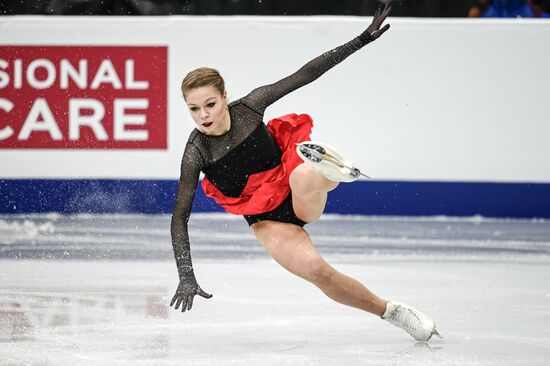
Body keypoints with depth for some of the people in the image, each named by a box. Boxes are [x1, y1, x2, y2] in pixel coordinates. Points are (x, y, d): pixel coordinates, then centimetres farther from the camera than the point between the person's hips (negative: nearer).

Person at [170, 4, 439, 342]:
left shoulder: (250, 107, -12)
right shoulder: (196, 153, -16)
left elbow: (306, 74, -7)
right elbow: (180, 217, -13)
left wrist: (362, 40, -8)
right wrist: (186, 276, -22)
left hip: (300, 200, -1)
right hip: (268, 219, 1)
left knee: (304, 179, -45)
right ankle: (391, 311, -6)